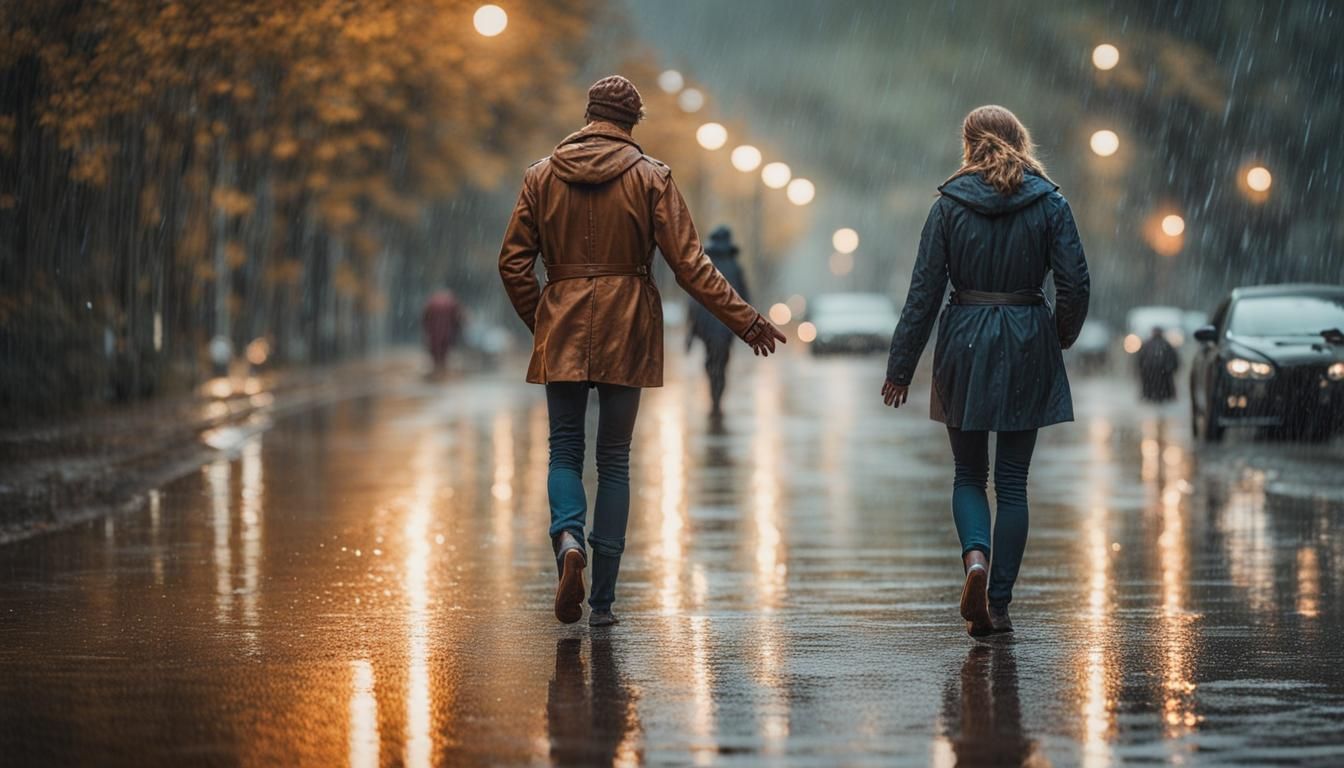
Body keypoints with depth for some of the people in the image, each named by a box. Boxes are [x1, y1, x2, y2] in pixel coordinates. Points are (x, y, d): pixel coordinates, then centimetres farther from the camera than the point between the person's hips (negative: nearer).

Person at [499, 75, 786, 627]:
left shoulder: (542, 176, 3)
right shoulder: (650, 178, -3)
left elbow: (513, 261, 4)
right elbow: (688, 264, -5)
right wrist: (744, 320, 2)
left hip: (562, 331, 1)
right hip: (627, 331, -1)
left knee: (564, 448, 10)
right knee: (614, 458, 7)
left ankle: (567, 537, -22)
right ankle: (603, 598, 4)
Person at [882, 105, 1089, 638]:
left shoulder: (949, 205, -3)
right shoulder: (1049, 203, -2)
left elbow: (925, 290, -3)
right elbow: (1075, 283, -5)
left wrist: (901, 368, 2)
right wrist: (1062, 336, 15)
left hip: (965, 344, 0)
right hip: (1027, 349, 0)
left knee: (968, 473, 13)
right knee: (1012, 481, 6)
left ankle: (975, 556, -16)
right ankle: (999, 606, 4)